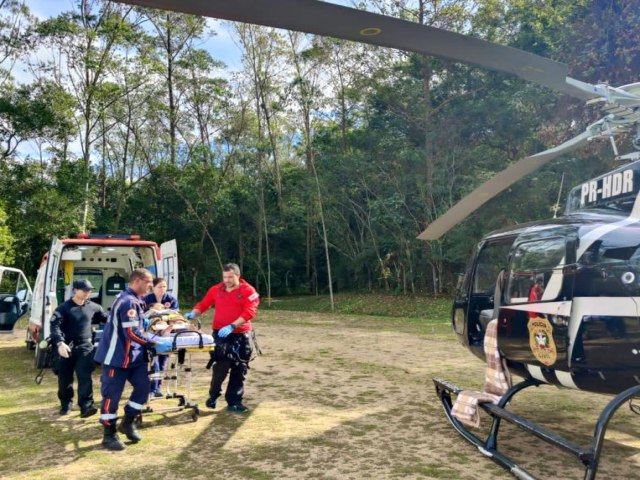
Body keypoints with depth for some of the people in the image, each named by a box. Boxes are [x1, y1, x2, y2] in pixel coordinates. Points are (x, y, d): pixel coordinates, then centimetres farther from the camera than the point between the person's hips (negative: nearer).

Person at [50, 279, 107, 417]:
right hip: (67, 347, -1)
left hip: (85, 346, 1)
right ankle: (66, 404, 28)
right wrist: (60, 343, -28)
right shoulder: (64, 307, -4)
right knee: (65, 379, 9)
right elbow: (55, 325, -14)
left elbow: (105, 318, 21)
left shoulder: (93, 307, 6)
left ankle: (86, 406, -11)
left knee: (85, 377, -10)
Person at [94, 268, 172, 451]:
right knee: (112, 394, 2)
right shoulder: (128, 301, -22)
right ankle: (109, 435, 13)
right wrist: (155, 345, -21)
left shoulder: (133, 299, 11)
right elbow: (132, 333, -26)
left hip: (132, 355, 10)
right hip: (117, 356, -10)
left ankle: (127, 423, 22)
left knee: (143, 386, 6)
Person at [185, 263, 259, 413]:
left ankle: (234, 401, 17)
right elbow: (204, 304, 11)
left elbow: (250, 311, -15)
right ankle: (213, 396, 14)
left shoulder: (248, 291, -5)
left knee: (239, 369, 5)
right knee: (222, 365, -9)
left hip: (241, 334, 0)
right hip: (220, 333, 0)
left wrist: (232, 326, -25)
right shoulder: (216, 290, 6)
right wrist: (193, 313, -11)